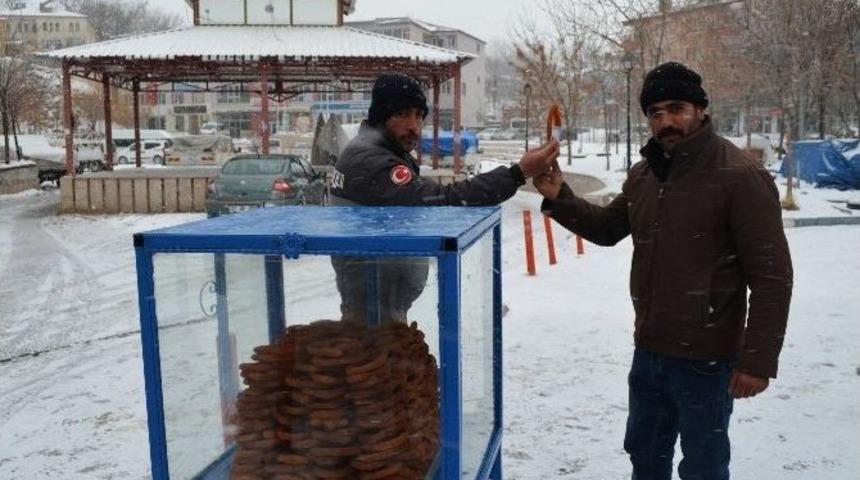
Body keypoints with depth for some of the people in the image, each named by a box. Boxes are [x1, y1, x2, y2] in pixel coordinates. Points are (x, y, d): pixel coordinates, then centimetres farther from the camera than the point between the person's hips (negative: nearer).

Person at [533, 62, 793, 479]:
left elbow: (771, 277, -17)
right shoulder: (644, 173, 6)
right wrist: (558, 198, 3)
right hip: (648, 350, 7)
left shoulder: (740, 177, -17)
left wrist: (758, 359, -19)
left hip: (705, 359, -7)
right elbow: (608, 228, 19)